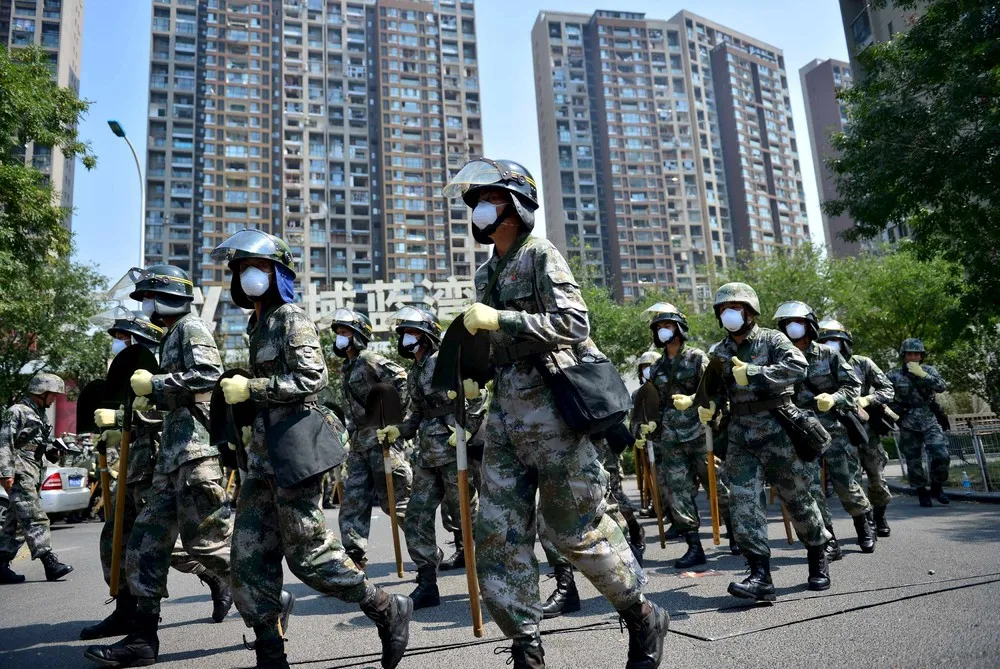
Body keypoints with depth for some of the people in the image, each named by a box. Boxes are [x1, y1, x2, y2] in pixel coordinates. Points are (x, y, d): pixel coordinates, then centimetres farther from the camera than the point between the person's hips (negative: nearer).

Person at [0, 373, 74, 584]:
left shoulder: (40, 416, 22)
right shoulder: (17, 412, -6)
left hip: (33, 475, 9)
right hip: (20, 474, -9)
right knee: (34, 519, -12)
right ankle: (50, 562, -16)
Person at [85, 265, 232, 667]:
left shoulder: (191, 328, -3)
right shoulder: (171, 337, 25)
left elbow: (209, 374, -20)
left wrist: (154, 383, -14)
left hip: (194, 448, -10)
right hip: (173, 453, 10)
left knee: (208, 539, -8)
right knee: (147, 541, 8)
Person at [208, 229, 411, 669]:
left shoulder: (290, 318, -7)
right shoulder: (258, 323, 19)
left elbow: (312, 377, -18)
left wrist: (250, 388, -17)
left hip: (293, 446, -9)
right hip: (264, 450, 9)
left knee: (307, 550, -5)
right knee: (250, 555, 7)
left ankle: (389, 611, 10)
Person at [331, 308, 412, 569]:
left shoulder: (371, 360, -8)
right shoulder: (348, 367, 19)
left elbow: (403, 381, -18)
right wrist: (352, 432, 20)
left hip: (381, 437, -9)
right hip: (359, 440, 9)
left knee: (395, 498, -4)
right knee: (353, 499, 5)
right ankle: (354, 555, 10)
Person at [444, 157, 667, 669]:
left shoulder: (540, 255, -5)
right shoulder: (486, 273, 18)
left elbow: (575, 323, -17)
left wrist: (498, 319, -19)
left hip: (548, 403, -7)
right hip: (504, 408, 8)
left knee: (576, 527, 2)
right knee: (499, 532, 3)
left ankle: (644, 618, 25)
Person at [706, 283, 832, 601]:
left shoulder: (772, 340, -1)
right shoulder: (719, 352, 13)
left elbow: (798, 367, -19)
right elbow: (716, 391, 19)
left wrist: (753, 373, -25)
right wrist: (708, 408, -2)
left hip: (776, 432, -4)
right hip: (740, 437, 4)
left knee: (797, 498, 8)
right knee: (743, 502, -8)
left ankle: (818, 560, 32)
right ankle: (761, 577, -6)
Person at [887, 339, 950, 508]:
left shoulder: (929, 370, 5)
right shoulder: (894, 375, 1)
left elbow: (942, 386, -11)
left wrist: (922, 374, -21)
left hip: (929, 421, 1)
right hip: (908, 424, -1)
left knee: (941, 455, -10)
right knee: (913, 462, 3)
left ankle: (936, 487, 12)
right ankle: (922, 493, 20)